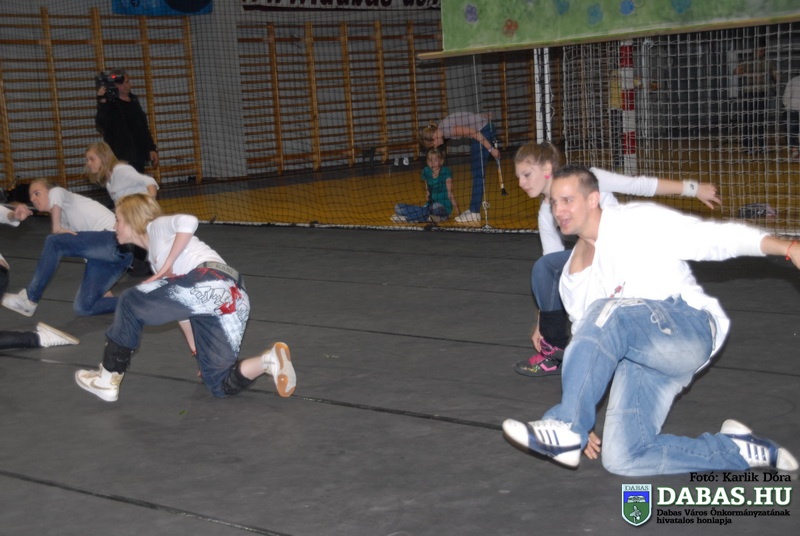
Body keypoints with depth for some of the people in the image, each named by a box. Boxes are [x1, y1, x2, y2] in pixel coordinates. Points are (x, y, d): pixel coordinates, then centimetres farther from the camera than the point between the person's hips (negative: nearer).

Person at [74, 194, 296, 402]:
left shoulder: (157, 226, 14)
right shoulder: (155, 253, 38)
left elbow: (188, 221, -10)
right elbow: (179, 303, 38)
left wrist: (167, 266, -4)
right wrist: (197, 351, 38)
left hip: (210, 282, -9)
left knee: (130, 303, 9)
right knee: (221, 384, 9)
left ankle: (108, 380, 13)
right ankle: (270, 360, -14)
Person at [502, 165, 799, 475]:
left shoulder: (638, 222, 0)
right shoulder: (571, 278, 19)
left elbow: (716, 238, -8)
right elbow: (588, 349, 23)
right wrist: (581, 417, 16)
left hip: (689, 329, -7)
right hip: (638, 361, 7)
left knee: (606, 313, -33)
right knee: (621, 459, -11)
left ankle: (566, 428, -28)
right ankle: (740, 450, 3)